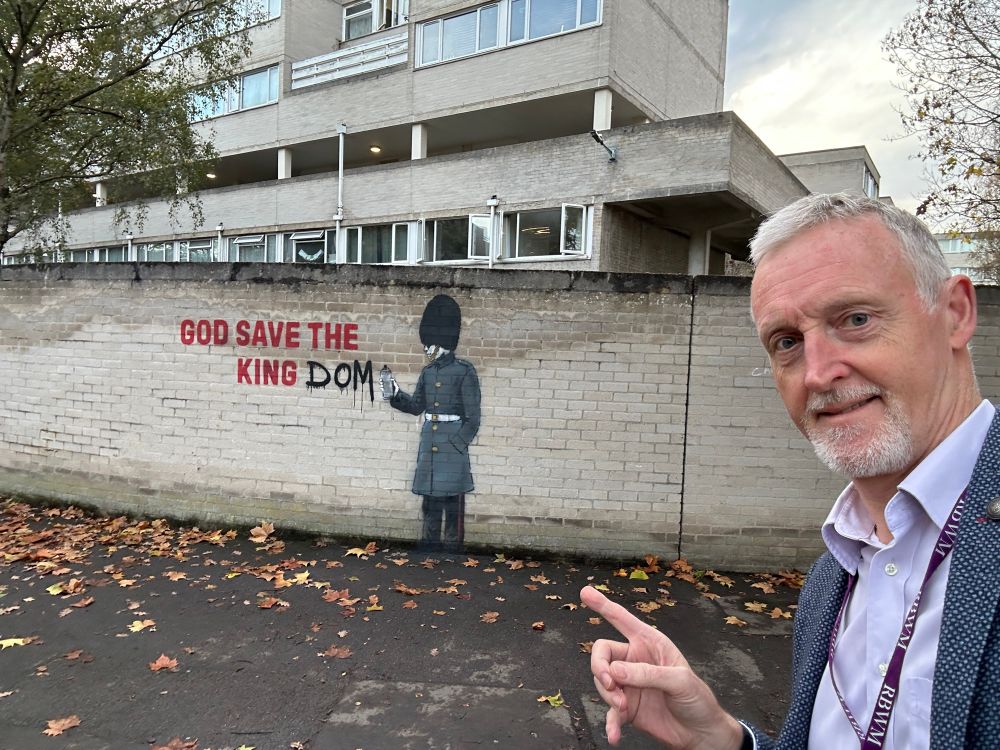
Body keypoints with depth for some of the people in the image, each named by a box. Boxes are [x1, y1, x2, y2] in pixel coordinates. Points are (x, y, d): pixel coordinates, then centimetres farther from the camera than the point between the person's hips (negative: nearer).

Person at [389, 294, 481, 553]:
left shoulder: (464, 371, -10)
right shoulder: (428, 372, 9)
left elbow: (472, 416, -10)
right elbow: (416, 405, 15)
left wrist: (457, 444, -14)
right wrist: (395, 394, -1)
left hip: (452, 440, -6)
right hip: (429, 439, 6)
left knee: (452, 498, 3)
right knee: (430, 496, 14)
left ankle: (451, 546, 15)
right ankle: (429, 543, 26)